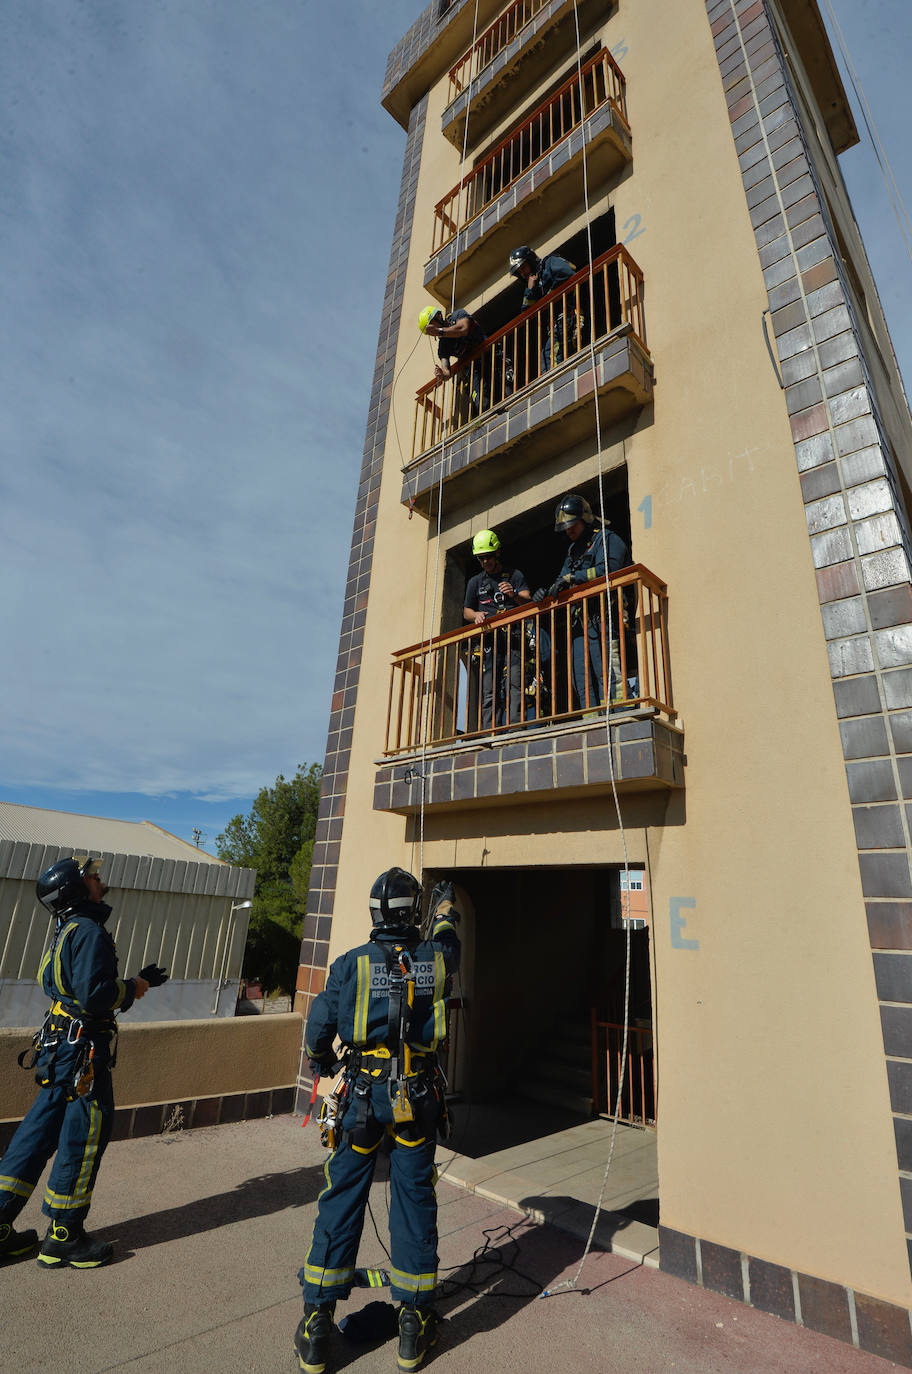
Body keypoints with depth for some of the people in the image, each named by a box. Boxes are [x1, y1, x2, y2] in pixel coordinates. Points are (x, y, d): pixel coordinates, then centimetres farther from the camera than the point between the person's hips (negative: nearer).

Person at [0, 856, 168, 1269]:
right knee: (83, 1139, 4)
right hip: (82, 1051, -10)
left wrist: (136, 981, 15)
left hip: (58, 1049, 10)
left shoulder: (67, 932, 14)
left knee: (39, 1133, 18)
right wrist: (133, 988, -10)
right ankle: (64, 1238, 18)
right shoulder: (89, 932, -19)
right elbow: (94, 995, -26)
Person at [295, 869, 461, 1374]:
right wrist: (446, 908, 40)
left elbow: (318, 1027, -4)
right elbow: (447, 941, 20)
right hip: (418, 1097, 1)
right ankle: (414, 1327, 30)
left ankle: (316, 1332, 26)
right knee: (415, 1204, 15)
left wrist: (319, 1065, 17)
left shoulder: (351, 963, -10)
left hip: (362, 1092, 0)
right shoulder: (436, 958, -5)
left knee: (340, 1203, 14)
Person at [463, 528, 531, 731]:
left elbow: (528, 601, 4)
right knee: (489, 692, -4)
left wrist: (514, 595, -19)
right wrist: (476, 615, -1)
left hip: (512, 639, -2)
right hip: (488, 640, 2)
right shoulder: (475, 582, 23)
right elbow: (466, 611, 23)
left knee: (514, 686, -14)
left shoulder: (514, 575, 15)